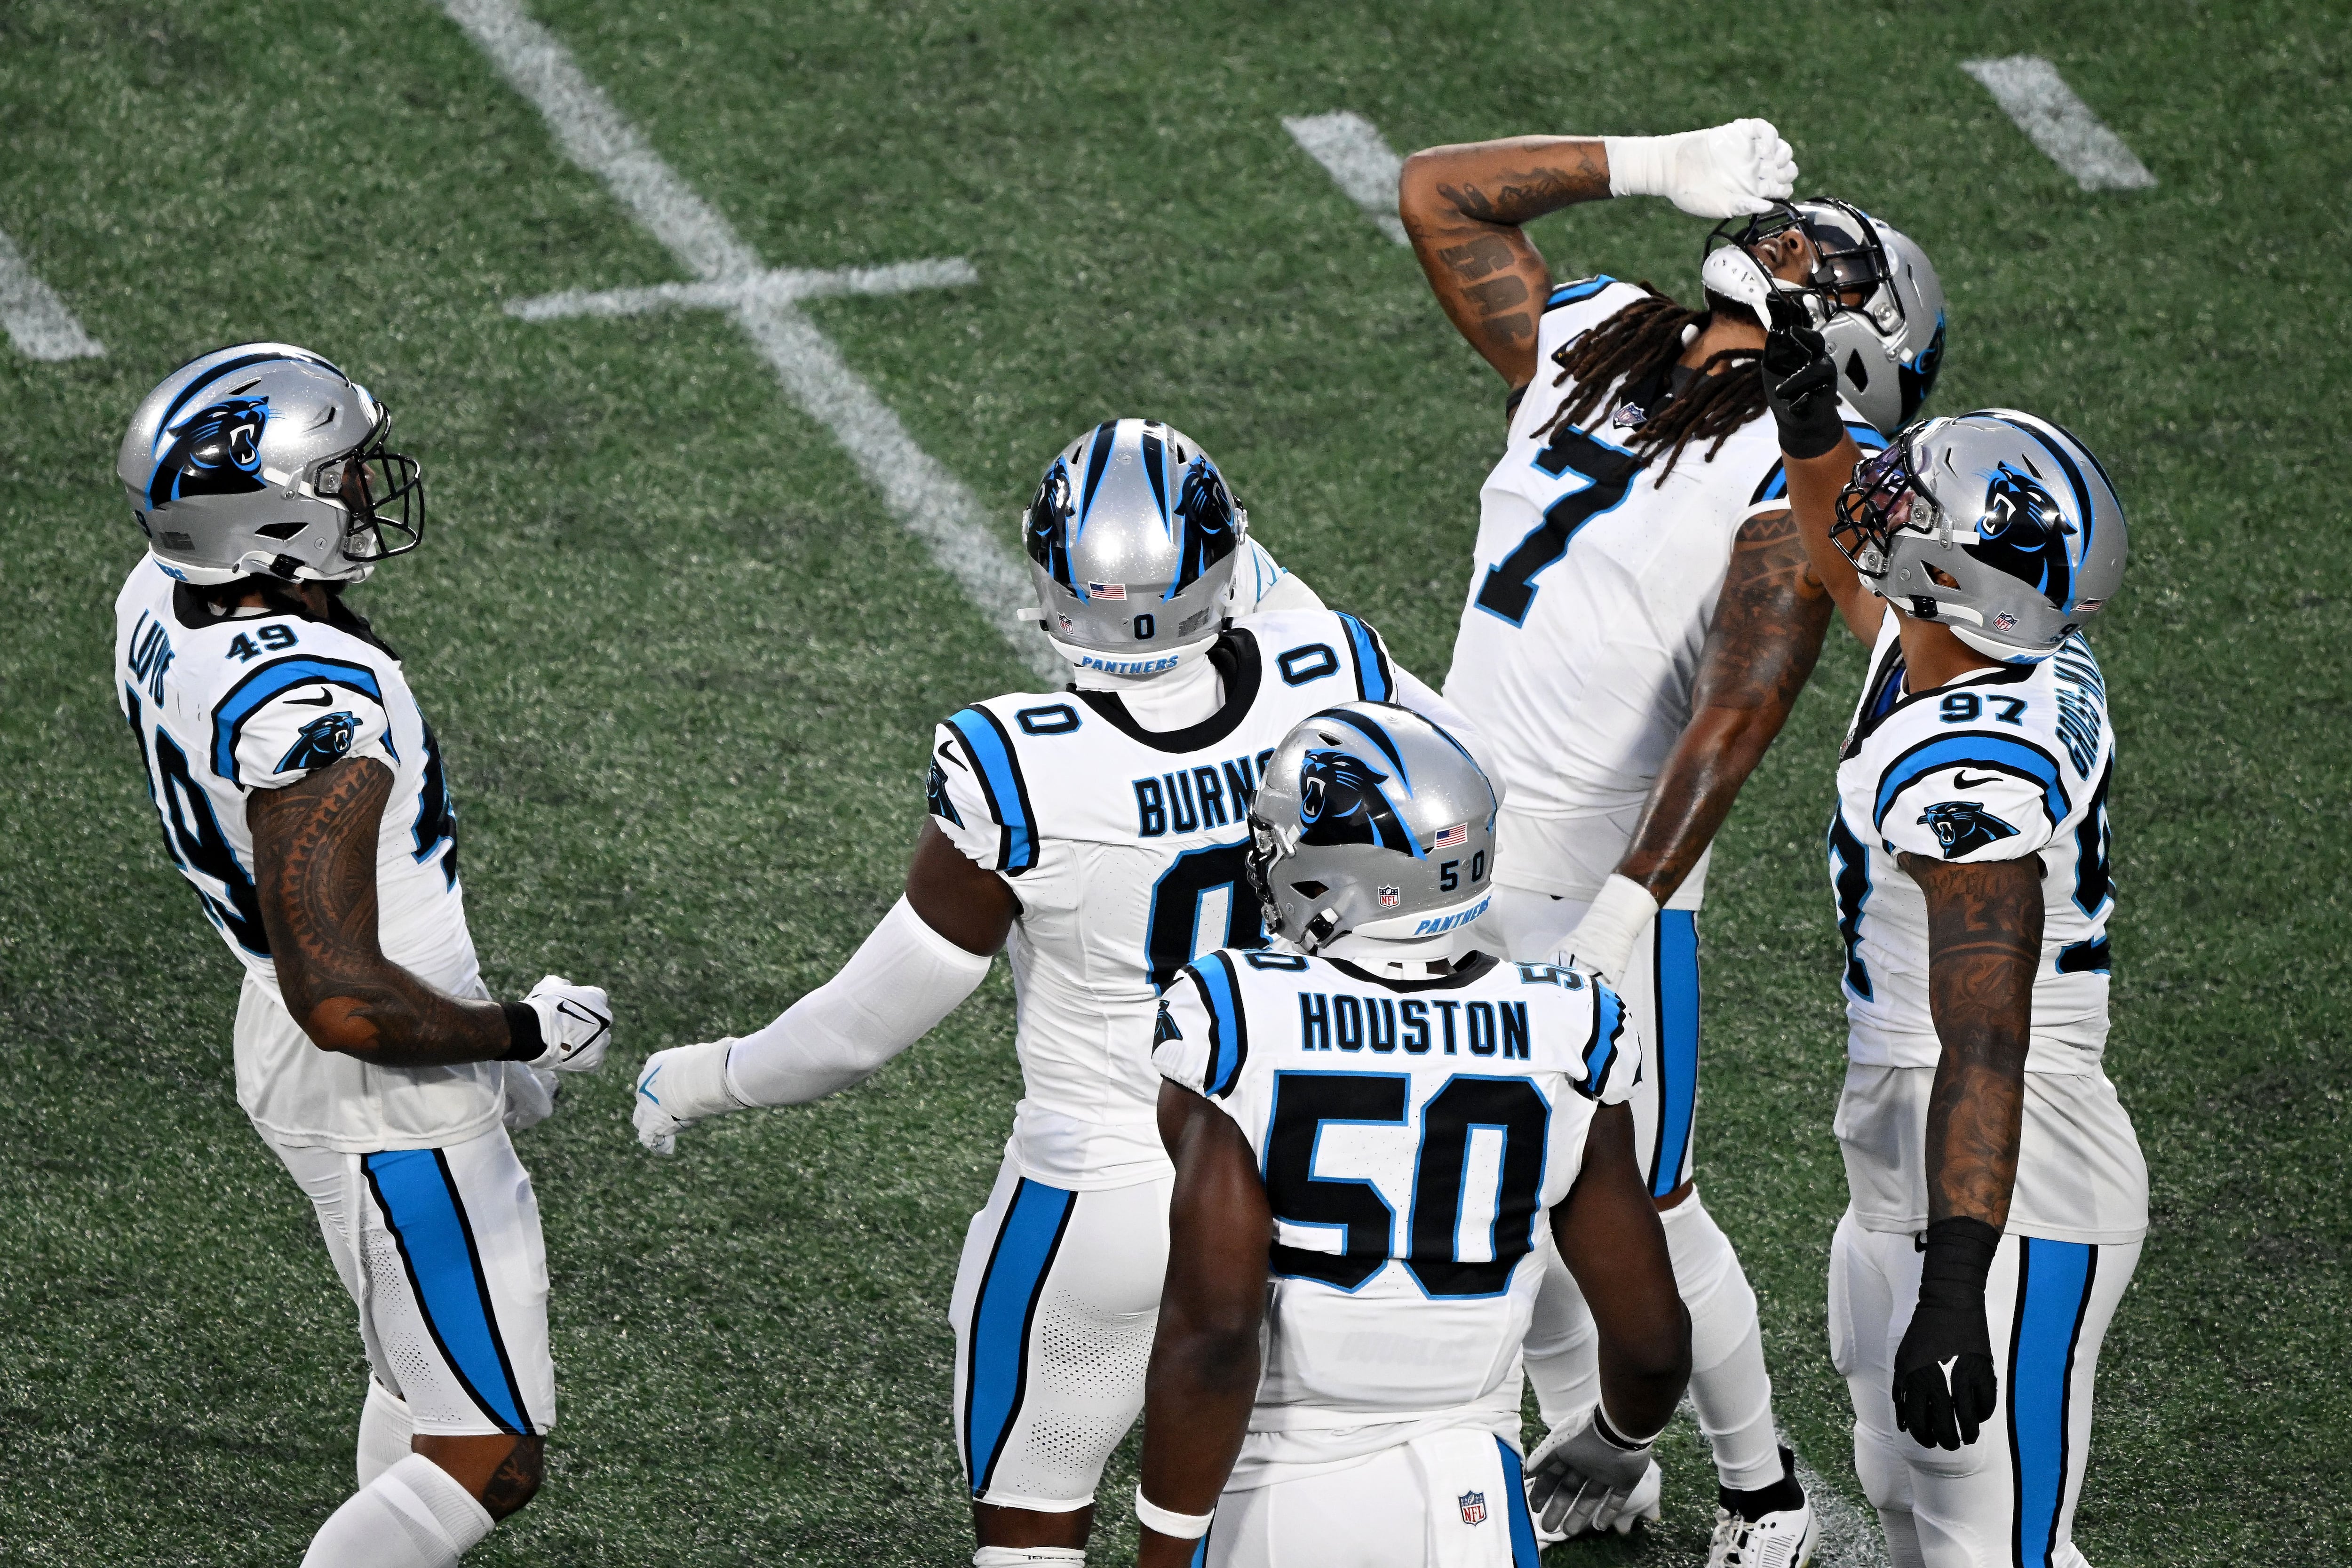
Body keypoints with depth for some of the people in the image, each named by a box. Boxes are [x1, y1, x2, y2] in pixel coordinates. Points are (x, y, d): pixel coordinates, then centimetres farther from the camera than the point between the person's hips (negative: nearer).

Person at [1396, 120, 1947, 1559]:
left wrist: (1635, 897, -31)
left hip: (1597, 888, -7)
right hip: (1460, 856, 7)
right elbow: (1439, 191, 18)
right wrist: (1654, 167, 10)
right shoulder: (1591, 345, 8)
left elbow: (1745, 703, -22)